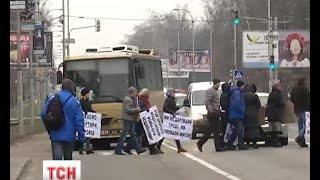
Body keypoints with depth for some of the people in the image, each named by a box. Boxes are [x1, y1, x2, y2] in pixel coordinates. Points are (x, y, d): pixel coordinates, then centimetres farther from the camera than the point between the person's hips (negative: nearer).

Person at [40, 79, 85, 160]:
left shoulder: (52, 98, 1)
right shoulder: (74, 101, -6)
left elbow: (43, 114, 2)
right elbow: (79, 120, -9)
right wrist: (81, 137, -4)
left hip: (55, 135, 1)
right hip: (69, 136, -1)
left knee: (57, 157, -6)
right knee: (68, 157, 16)